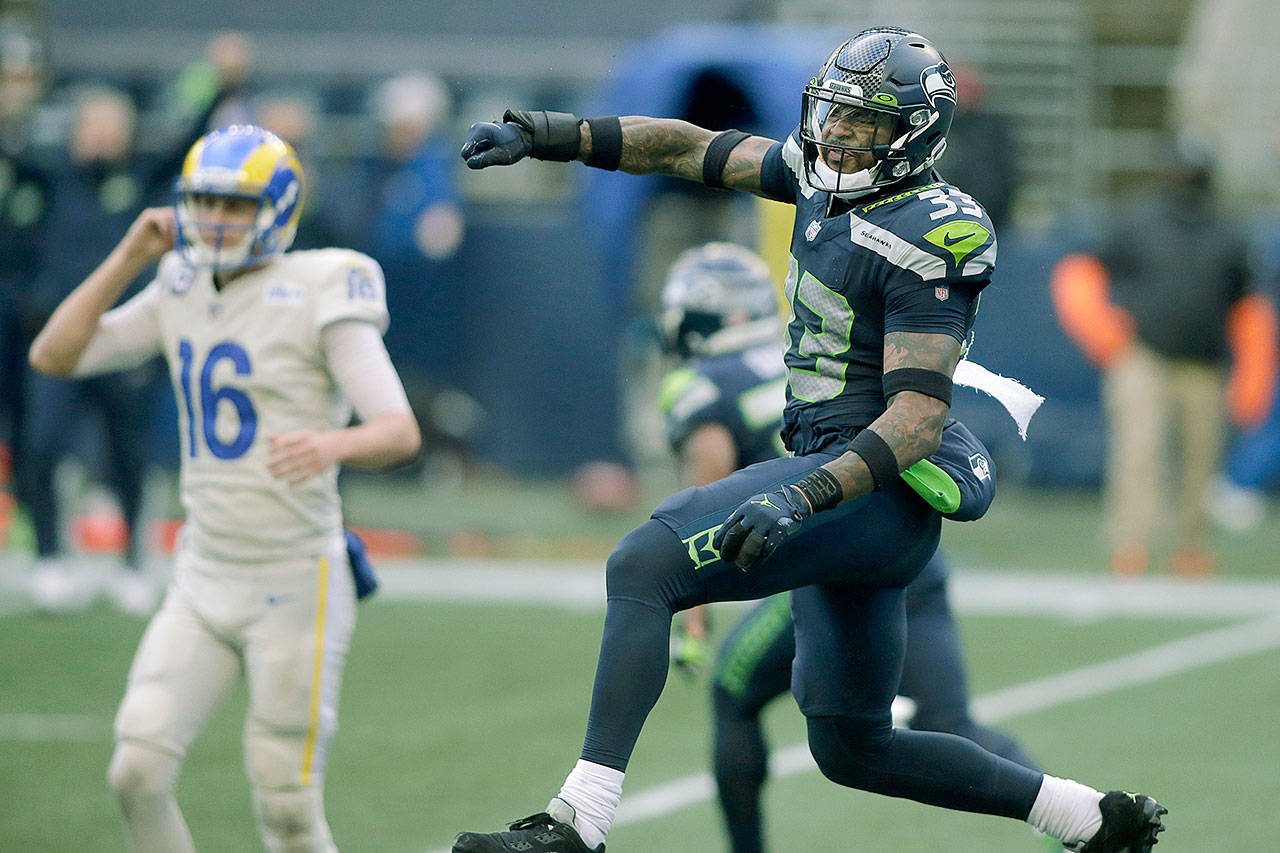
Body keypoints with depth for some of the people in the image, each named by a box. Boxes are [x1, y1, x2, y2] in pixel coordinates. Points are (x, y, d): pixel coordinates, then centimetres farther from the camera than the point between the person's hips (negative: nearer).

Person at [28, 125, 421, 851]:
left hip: (296, 581, -6)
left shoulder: (318, 299, -10)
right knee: (139, 773, -6)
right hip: (204, 579, 6)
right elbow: (54, 356, 9)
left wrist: (336, 442, -39)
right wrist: (128, 259, 1)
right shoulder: (182, 292, 8)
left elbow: (401, 431, -18)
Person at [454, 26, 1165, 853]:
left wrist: (806, 498, -34)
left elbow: (919, 419, -22)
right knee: (853, 747, 19)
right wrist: (542, 134, 12)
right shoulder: (830, 177, 9)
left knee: (644, 566, -24)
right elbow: (691, 149, 17)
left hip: (875, 496, -10)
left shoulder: (926, 241, -16)